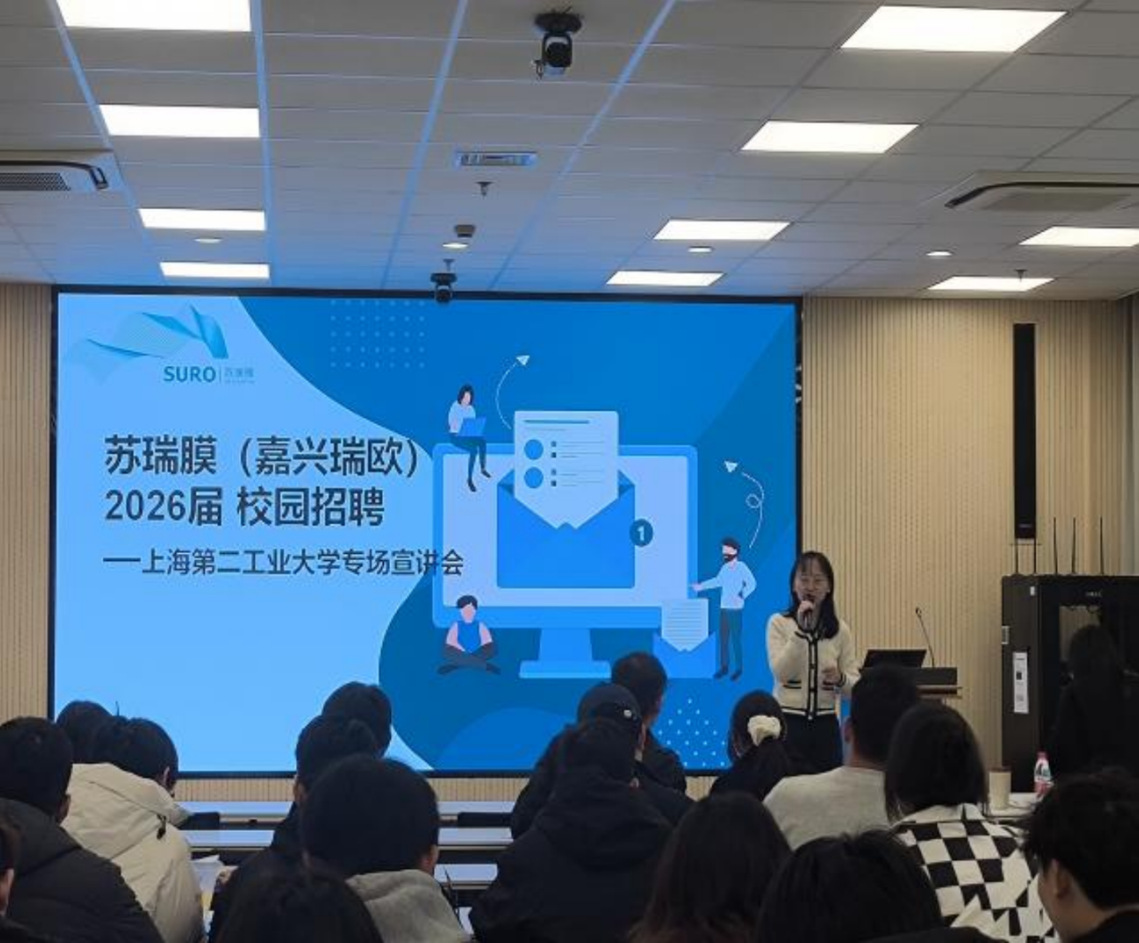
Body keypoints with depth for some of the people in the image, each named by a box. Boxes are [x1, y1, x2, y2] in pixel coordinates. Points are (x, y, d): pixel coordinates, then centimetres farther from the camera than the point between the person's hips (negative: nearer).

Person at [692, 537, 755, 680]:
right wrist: (701, 586, 27)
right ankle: (724, 667, 17)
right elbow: (718, 581, 25)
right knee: (723, 638, 9)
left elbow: (751, 583, -18)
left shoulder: (741, 567, -11)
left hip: (736, 609, -7)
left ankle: (739, 668, 6)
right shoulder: (725, 567, 9)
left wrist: (742, 596, -30)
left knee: (736, 639, -3)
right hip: (724, 608, 7)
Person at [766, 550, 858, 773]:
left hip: (825, 725, 2)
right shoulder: (778, 623, 0)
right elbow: (780, 672, -12)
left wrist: (840, 679, -19)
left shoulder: (840, 631, 5)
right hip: (788, 723, -2)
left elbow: (854, 687, 3)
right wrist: (801, 630, -19)